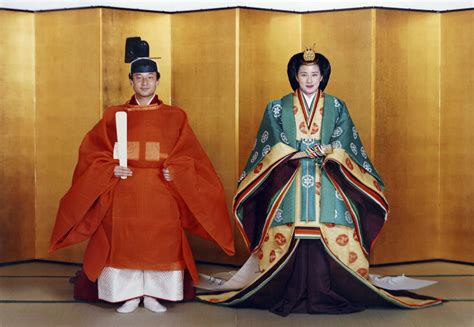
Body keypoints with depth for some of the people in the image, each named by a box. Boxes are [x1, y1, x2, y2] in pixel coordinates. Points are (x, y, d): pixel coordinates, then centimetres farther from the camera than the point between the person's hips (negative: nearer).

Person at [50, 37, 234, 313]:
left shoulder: (175, 117, 6)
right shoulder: (114, 115, 7)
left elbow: (189, 156, 3)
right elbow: (92, 151, 4)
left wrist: (175, 172, -14)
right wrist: (111, 168, -12)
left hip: (161, 194, 0)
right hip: (124, 193, 0)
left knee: (159, 242, 1)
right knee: (124, 242, 1)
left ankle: (153, 295, 15)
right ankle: (130, 296, 14)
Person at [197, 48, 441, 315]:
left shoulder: (336, 107, 10)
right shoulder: (278, 108, 9)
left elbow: (342, 146, 3)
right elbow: (275, 148, 2)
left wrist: (328, 152, -17)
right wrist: (298, 154, -13)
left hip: (327, 183, 0)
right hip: (289, 183, 0)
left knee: (331, 238, -7)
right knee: (289, 238, -6)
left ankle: (328, 294, 0)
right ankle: (289, 296, 1)